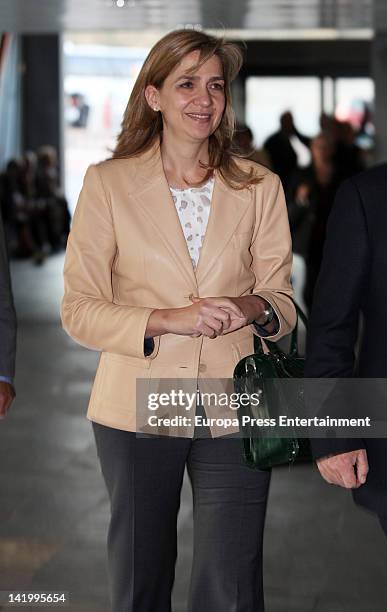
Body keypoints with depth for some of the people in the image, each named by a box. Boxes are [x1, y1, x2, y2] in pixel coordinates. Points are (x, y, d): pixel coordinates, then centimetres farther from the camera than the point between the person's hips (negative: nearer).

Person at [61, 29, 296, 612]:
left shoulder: (259, 187, 6)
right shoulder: (107, 182, 1)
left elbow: (282, 298, 9)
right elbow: (79, 310, -2)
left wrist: (255, 309, -15)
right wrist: (167, 319, -17)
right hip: (136, 413, 0)